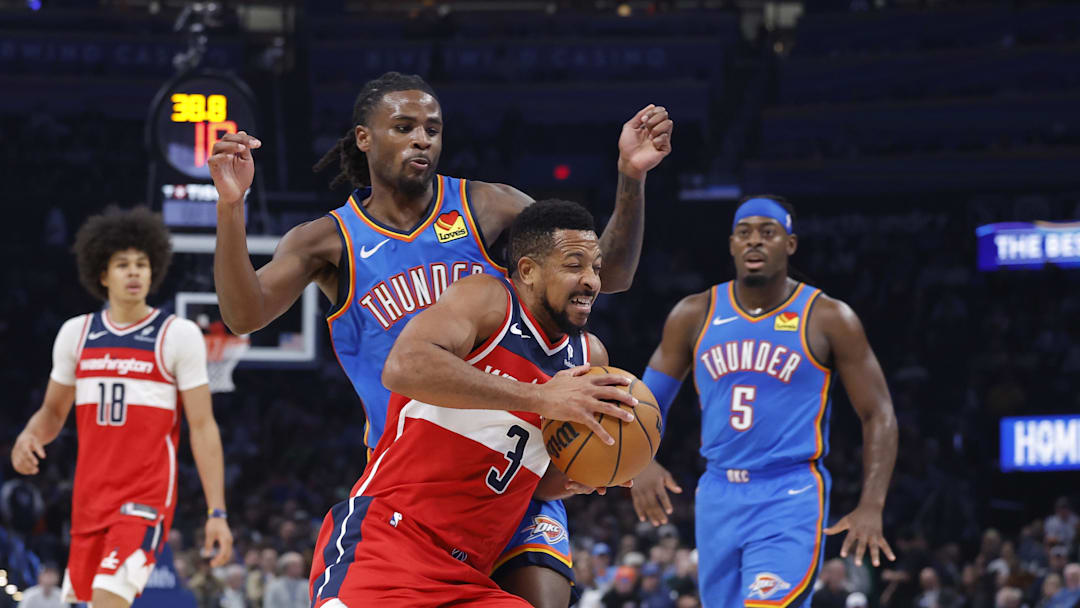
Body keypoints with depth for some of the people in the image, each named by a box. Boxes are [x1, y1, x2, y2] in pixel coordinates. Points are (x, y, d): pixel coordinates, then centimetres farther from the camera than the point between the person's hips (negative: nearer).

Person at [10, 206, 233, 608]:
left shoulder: (179, 336, -3)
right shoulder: (76, 333, 9)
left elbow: (203, 428, -4)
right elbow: (53, 412, 19)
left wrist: (217, 513, -10)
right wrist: (29, 436, -6)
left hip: (146, 498, -5)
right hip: (90, 496, 5)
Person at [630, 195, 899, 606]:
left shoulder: (828, 319, -4)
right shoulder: (695, 316, 5)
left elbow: (878, 416, -1)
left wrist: (871, 507, -13)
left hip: (791, 499, -5)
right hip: (718, 496, 5)